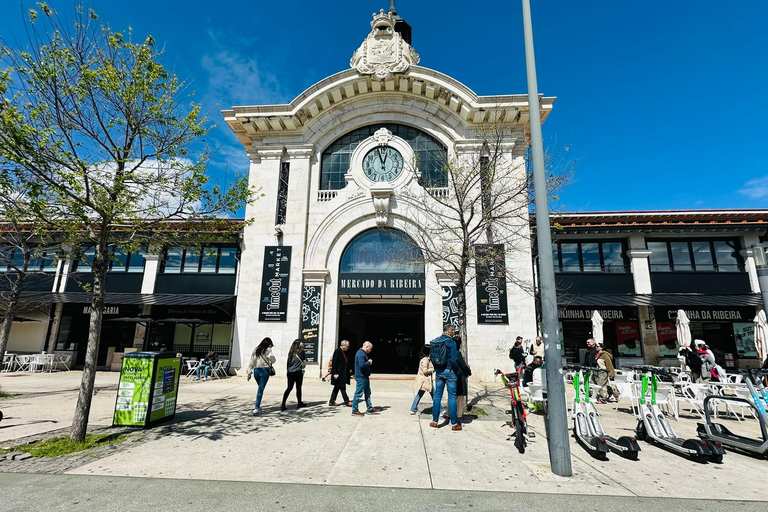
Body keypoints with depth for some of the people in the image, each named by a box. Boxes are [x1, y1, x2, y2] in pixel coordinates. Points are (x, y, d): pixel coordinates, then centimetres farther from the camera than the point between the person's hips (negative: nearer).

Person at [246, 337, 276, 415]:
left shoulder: (255, 350, 14)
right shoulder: (268, 350, -2)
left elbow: (251, 362, 12)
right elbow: (272, 358, -17)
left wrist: (249, 373, 14)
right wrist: (270, 363, 6)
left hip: (256, 371, 5)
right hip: (264, 370, -5)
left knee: (260, 388, 20)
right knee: (261, 389, -3)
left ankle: (257, 405, 22)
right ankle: (256, 407, -6)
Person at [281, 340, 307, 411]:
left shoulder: (291, 352, 6)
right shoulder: (301, 352, -9)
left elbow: (287, 363, 9)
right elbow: (303, 359, 5)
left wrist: (288, 371, 17)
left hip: (290, 373, 5)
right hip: (298, 372, -5)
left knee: (289, 388, 8)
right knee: (298, 388, 8)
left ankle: (283, 404, -1)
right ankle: (299, 403, 20)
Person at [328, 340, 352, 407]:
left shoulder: (343, 352, 12)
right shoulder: (337, 351, -15)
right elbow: (334, 363, -18)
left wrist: (348, 370, 14)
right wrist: (335, 373, -21)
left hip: (342, 374, 10)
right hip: (338, 373, -10)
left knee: (337, 387, 13)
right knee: (342, 388, -2)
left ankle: (332, 401, 20)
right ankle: (347, 402, 4)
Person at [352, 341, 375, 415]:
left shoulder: (363, 353, 16)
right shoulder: (361, 354, -19)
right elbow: (362, 365, -29)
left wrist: (369, 361, 7)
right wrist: (369, 362, -14)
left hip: (365, 377, 11)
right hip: (361, 377, -11)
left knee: (368, 393, 16)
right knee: (358, 393, -3)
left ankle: (369, 409, 24)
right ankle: (354, 410, 6)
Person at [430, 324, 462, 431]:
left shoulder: (434, 342, 5)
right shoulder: (451, 342, -14)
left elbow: (431, 358, 10)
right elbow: (454, 360, -17)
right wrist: (458, 371, -4)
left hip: (438, 372, 5)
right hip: (449, 372, -5)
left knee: (437, 396, 12)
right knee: (452, 397, 3)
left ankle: (434, 421, 18)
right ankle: (454, 423, 9)